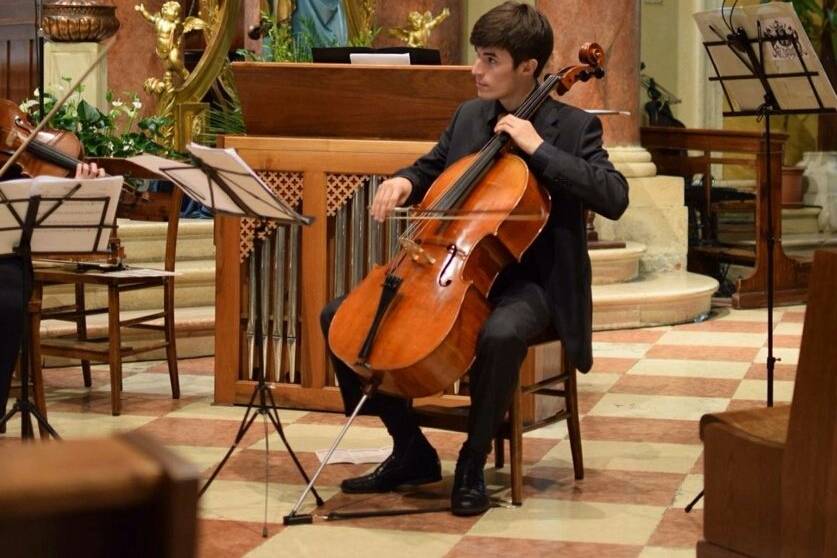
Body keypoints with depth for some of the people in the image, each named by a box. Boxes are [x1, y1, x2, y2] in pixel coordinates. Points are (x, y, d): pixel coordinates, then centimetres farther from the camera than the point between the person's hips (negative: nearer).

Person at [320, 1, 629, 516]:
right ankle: (411, 450, 3)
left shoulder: (573, 127, -6)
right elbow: (431, 169, 27)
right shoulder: (468, 117, 11)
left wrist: (538, 148, -22)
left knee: (501, 334, -41)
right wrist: (404, 182, 2)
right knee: (340, 316, -6)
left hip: (526, 282, -6)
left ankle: (473, 462, -17)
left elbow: (614, 198, -21)